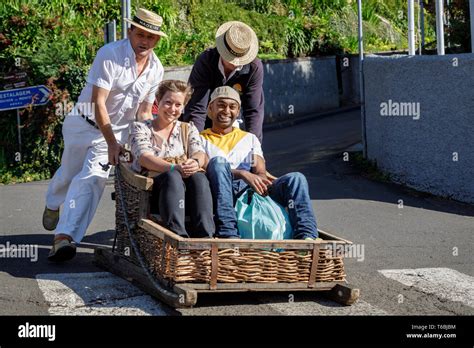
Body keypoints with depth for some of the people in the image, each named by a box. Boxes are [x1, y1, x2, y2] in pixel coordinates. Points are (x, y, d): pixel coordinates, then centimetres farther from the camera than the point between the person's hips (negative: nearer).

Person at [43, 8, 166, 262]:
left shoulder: (156, 68, -4)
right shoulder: (110, 55, -22)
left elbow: (144, 111, 6)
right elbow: (98, 103, -24)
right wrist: (112, 143, -28)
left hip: (119, 130, 3)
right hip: (86, 124, -3)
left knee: (91, 179, -15)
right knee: (69, 173, 11)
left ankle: (64, 237, -25)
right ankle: (52, 205, 46)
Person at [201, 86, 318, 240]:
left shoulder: (249, 138, 30)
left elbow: (260, 172, 15)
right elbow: (204, 168, -1)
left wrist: (261, 179, -13)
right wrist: (242, 174, -17)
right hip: (222, 195, -3)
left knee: (296, 178, -21)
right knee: (218, 162, -34)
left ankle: (306, 237, -43)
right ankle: (228, 234, -50)